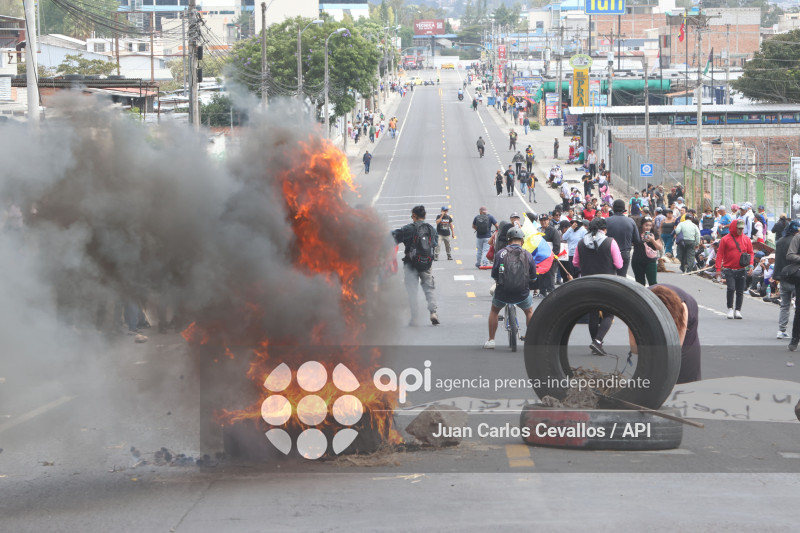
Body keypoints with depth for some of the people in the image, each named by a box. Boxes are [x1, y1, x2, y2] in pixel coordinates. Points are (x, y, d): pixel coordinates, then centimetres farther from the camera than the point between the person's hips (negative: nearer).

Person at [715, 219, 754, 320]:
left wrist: (750, 264, -4)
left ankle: (738, 310, 13)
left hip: (742, 270, 3)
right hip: (729, 270, -3)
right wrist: (718, 269, -5)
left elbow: (750, 253, 13)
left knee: (740, 291, 4)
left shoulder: (746, 239, 7)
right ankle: (730, 309, 2)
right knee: (731, 289, -13)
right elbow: (720, 254, -1)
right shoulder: (725, 239, -2)